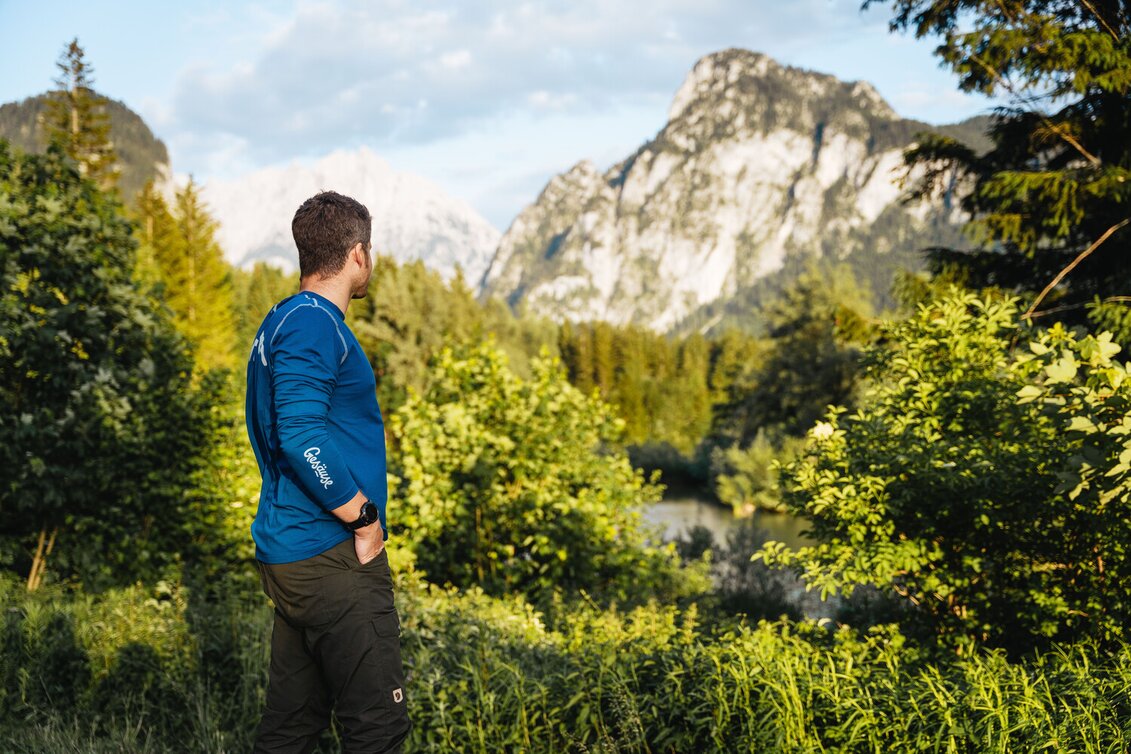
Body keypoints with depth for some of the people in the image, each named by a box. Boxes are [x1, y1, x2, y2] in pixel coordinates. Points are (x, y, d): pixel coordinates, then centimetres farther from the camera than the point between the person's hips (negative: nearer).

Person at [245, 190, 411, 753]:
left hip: (290, 553, 10)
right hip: (331, 557, -10)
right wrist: (363, 519, -15)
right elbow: (301, 435, -25)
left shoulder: (283, 321, 18)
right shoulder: (314, 324, -13)